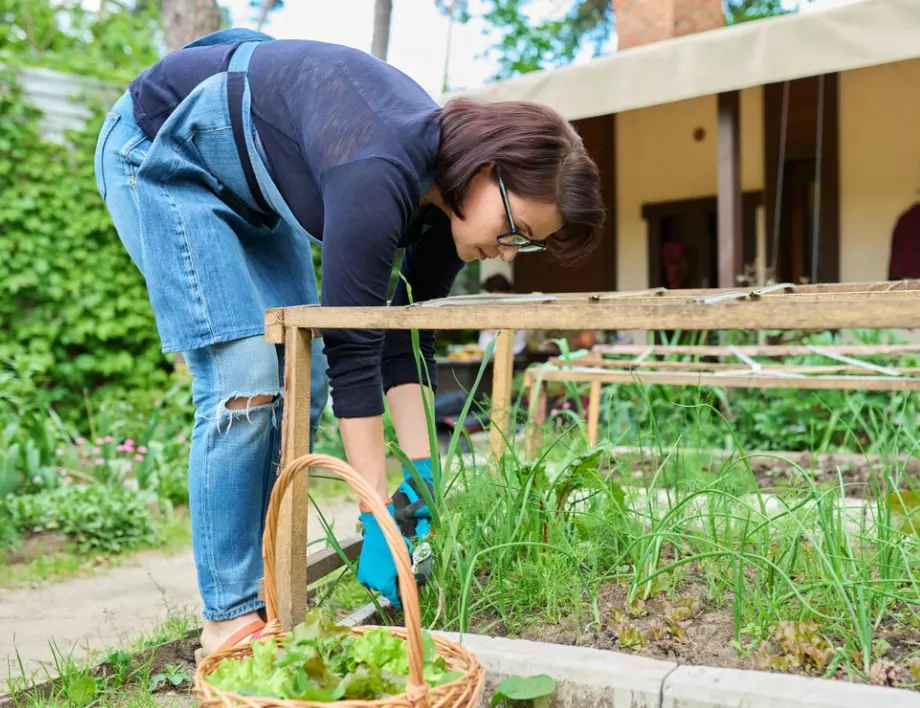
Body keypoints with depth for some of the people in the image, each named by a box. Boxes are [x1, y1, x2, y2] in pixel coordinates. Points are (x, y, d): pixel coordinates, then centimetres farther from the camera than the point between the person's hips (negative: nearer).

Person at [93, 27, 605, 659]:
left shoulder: (451, 192, -12)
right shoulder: (377, 179, -37)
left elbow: (406, 345, -7)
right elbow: (351, 354, -34)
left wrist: (423, 477, -12)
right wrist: (379, 516, -30)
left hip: (251, 183, 8)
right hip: (160, 153, -8)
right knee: (246, 380, -18)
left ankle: (270, 596, 8)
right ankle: (230, 617, -7)